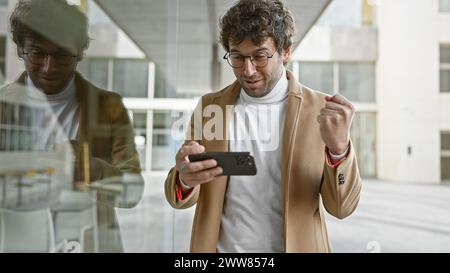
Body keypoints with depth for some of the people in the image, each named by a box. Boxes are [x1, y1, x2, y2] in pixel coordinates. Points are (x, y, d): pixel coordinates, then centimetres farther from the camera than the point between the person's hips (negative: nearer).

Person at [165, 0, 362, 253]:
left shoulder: (321, 110, -10)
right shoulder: (209, 107, -5)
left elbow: (342, 207, -10)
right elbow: (181, 199, -4)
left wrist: (339, 150, -29)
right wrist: (185, 179, -27)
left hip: (296, 246, -1)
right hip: (222, 247, 2)